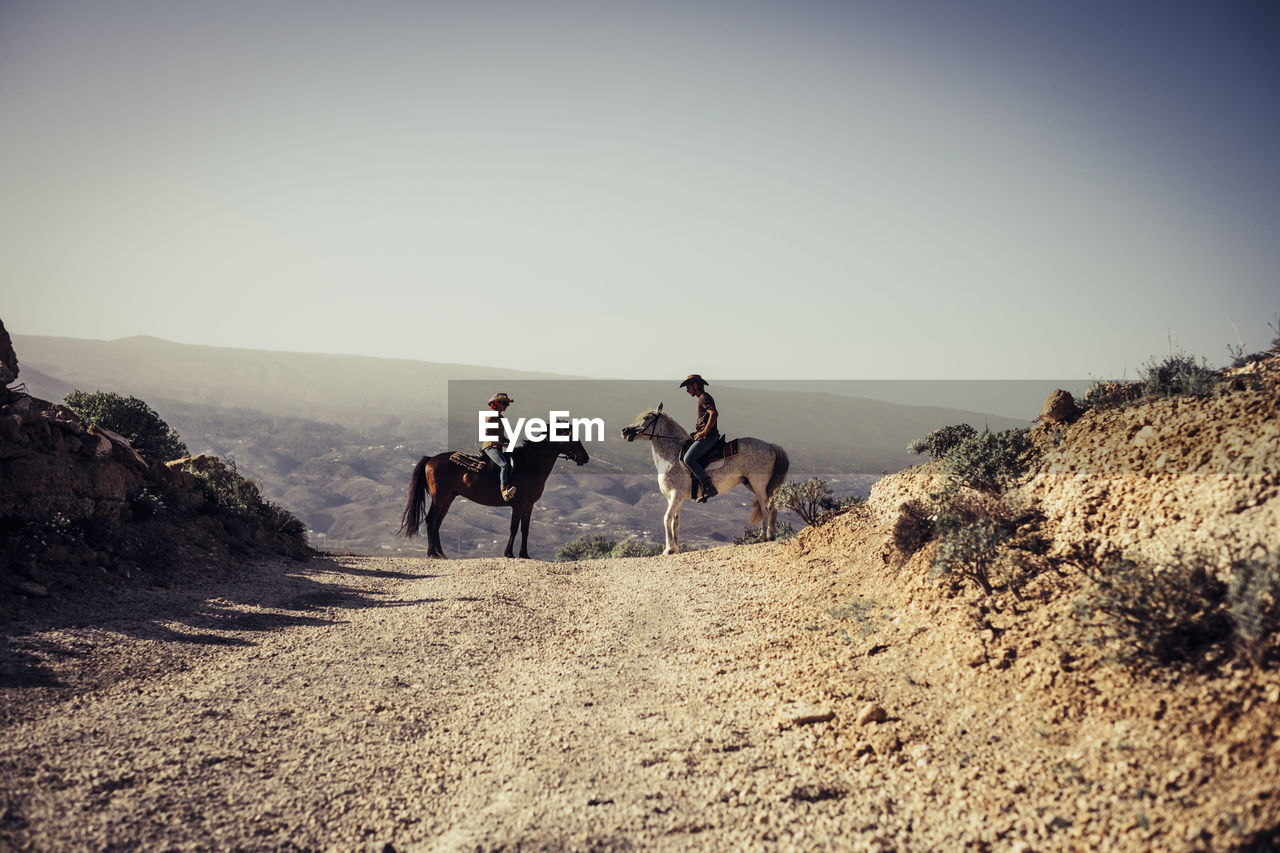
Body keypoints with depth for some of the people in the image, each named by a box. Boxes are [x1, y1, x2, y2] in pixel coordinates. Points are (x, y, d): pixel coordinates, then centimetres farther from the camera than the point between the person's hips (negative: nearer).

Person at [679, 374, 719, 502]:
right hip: (706, 437, 11)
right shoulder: (702, 398, 23)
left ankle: (709, 487, -25)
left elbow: (714, 414, -26)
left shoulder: (704, 398, -9)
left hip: (708, 437, -11)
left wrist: (704, 432, -24)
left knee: (688, 459, -21)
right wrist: (698, 432, 21)